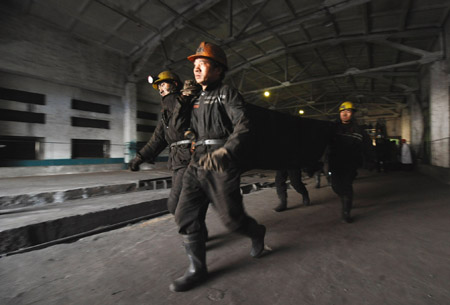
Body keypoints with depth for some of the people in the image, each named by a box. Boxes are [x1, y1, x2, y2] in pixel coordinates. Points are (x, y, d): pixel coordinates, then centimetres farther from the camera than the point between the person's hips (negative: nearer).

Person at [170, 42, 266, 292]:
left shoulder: (228, 93, -1)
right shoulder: (198, 100, 22)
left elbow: (243, 126, -17)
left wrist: (225, 152, -30)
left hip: (222, 165, -7)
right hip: (198, 164, 7)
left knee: (231, 217, 0)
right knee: (186, 215, 0)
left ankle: (257, 233, 35)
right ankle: (197, 269, 17)